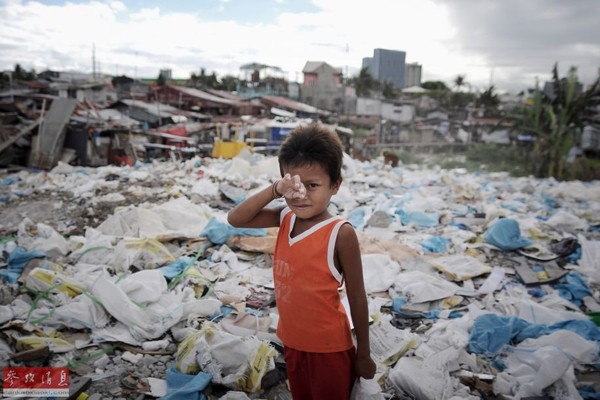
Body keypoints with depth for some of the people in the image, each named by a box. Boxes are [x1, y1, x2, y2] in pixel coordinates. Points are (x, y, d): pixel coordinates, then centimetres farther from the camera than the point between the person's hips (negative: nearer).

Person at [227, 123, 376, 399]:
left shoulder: (341, 233, -23)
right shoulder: (285, 218, -6)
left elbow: (357, 298, -16)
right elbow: (235, 219, -9)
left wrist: (363, 354, -7)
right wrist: (274, 191, -22)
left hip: (329, 348, -6)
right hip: (292, 342, 6)